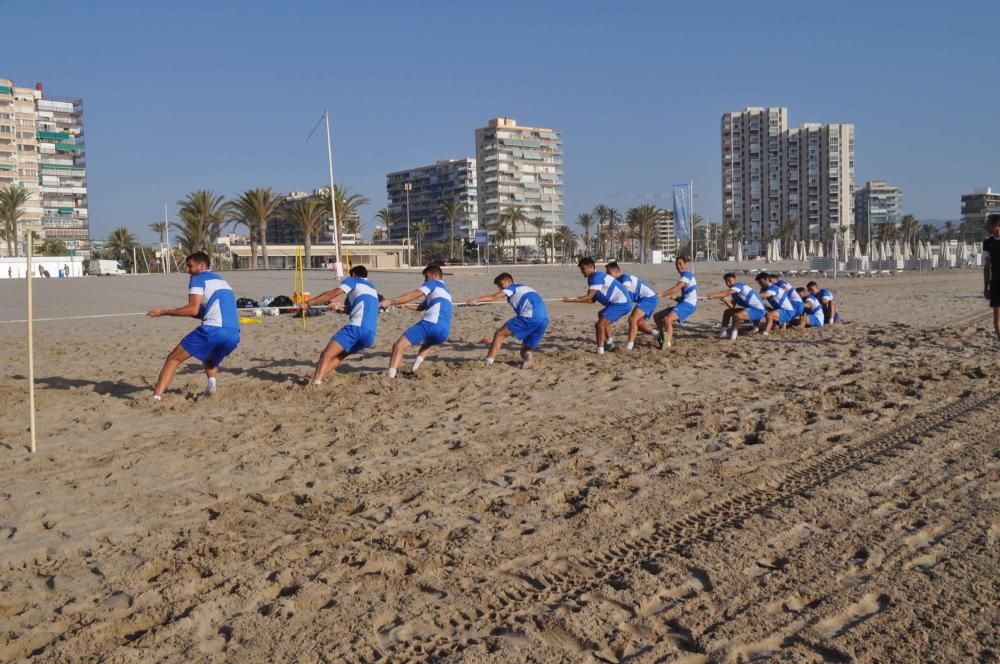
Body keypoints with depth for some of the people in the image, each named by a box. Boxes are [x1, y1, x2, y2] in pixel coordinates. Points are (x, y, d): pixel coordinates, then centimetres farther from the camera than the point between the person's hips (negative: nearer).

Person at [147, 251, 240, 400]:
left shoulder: (198, 279, 8)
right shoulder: (222, 281, 31)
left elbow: (193, 309, -5)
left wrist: (163, 312, 0)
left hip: (213, 330, -7)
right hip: (234, 335, 7)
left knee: (173, 359, 5)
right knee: (210, 361, 34)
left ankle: (156, 397, -8)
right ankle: (212, 380, 3)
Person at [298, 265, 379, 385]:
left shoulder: (354, 280, 14)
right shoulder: (372, 289, 35)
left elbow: (331, 294, 4)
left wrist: (308, 303, 6)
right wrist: (339, 307, 30)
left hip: (356, 327, -7)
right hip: (370, 335, 7)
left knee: (326, 355, -11)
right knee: (339, 355, 21)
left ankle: (316, 383, -28)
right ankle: (318, 376, 6)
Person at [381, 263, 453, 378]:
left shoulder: (433, 284, 12)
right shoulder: (446, 290, 35)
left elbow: (412, 296, -1)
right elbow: (422, 307, 35)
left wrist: (390, 301, -1)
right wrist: (402, 304, 29)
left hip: (430, 324, -8)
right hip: (444, 333, 8)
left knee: (398, 346, -9)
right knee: (427, 344, 40)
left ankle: (390, 377, -25)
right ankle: (415, 368, 17)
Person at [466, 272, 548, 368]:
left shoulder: (513, 287, 12)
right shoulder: (524, 288, 35)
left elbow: (494, 297, -4)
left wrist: (475, 300, -11)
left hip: (529, 317, -8)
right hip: (544, 321, 8)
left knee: (499, 334, 2)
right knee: (525, 350, 19)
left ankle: (488, 362, -8)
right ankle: (527, 356, -14)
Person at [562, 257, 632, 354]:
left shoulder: (597, 277, -16)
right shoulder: (592, 279, 15)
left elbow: (589, 297, -23)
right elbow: (592, 299, 10)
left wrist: (571, 300, -20)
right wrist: (575, 299, -2)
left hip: (621, 303, -11)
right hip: (623, 303, 11)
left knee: (600, 324, -16)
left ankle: (600, 352, -17)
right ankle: (609, 343, 43)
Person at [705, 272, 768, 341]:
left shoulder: (739, 285, -16)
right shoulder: (734, 292, 11)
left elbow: (727, 293, -32)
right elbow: (732, 307, 6)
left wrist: (713, 295, -41)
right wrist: (724, 300, -9)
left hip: (758, 310, -10)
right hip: (750, 309, 10)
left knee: (736, 315, -32)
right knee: (727, 312, 14)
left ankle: (733, 335, -17)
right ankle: (722, 331, 14)